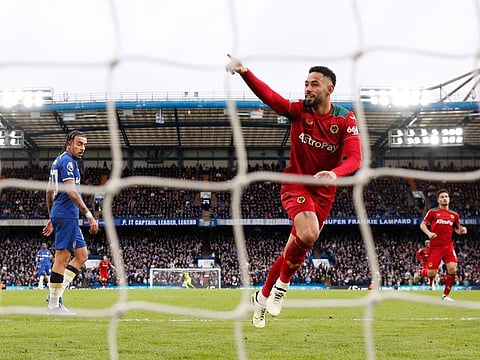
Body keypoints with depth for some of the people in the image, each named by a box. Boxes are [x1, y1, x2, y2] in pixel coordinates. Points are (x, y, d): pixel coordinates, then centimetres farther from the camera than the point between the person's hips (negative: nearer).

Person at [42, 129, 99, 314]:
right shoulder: (68, 161, -10)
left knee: (82, 255, 11)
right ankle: (53, 305, -5)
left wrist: (52, 218, 26)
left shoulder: (58, 161, 21)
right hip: (67, 215, -10)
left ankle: (56, 294, 8)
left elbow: (49, 191, 24)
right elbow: (72, 191, -19)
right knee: (62, 258, -8)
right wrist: (89, 215, -19)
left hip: (60, 215, 10)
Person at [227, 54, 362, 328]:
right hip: (295, 186, -2)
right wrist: (244, 72, -41)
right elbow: (268, 95, -23)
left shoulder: (346, 119, -7)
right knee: (308, 235, -30)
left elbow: (355, 158, -20)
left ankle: (263, 297, 30)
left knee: (295, 250, 8)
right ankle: (282, 285, -5)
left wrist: (335, 174, -41)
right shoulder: (299, 111, -7)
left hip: (324, 193, 2)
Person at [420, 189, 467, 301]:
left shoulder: (454, 215, 11)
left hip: (448, 246, 3)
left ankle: (446, 295, -1)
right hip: (435, 246, -3)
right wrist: (429, 233, -14)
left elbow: (457, 229, 22)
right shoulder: (432, 212, 2)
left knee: (452, 269, -16)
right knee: (431, 274, -7)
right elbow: (422, 224, 5)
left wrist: (461, 230, -2)